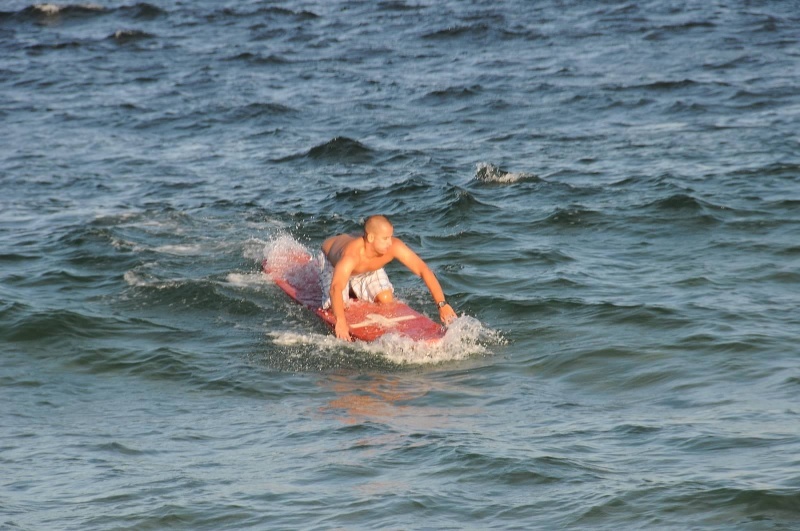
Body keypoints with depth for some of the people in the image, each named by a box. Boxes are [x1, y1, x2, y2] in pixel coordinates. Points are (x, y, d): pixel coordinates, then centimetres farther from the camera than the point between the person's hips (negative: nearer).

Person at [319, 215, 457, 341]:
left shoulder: (394, 247, -38)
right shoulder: (352, 255, -50)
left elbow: (423, 270, -35)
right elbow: (336, 288, -62)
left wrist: (442, 304, -43)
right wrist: (340, 321, -77)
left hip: (368, 268, 4)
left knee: (386, 300, -12)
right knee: (336, 308, -19)